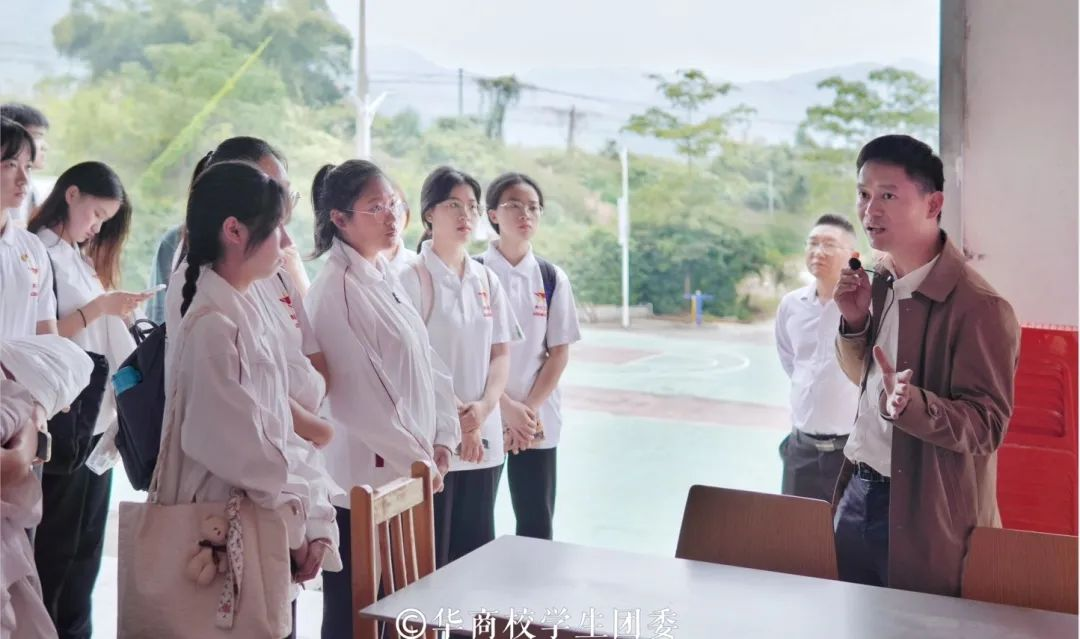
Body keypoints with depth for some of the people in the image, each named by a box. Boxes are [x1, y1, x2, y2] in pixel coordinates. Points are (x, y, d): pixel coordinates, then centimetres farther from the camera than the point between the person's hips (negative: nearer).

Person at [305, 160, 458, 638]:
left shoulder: (385, 277, 12)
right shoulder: (335, 289, -15)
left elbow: (425, 362, 13)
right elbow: (357, 393, -19)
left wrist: (442, 442, 4)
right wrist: (415, 460, -12)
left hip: (410, 474, 8)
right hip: (366, 478, -8)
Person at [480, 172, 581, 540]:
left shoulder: (552, 278, 4)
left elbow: (559, 353, 3)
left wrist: (530, 409, -8)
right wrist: (506, 406, -13)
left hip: (538, 421, 2)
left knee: (538, 523, 5)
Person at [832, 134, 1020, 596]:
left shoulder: (978, 307, -20)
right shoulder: (880, 282, 5)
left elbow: (987, 426, -20)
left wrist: (910, 402, -37)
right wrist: (854, 320, -3)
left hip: (923, 517, -7)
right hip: (857, 496, 8)